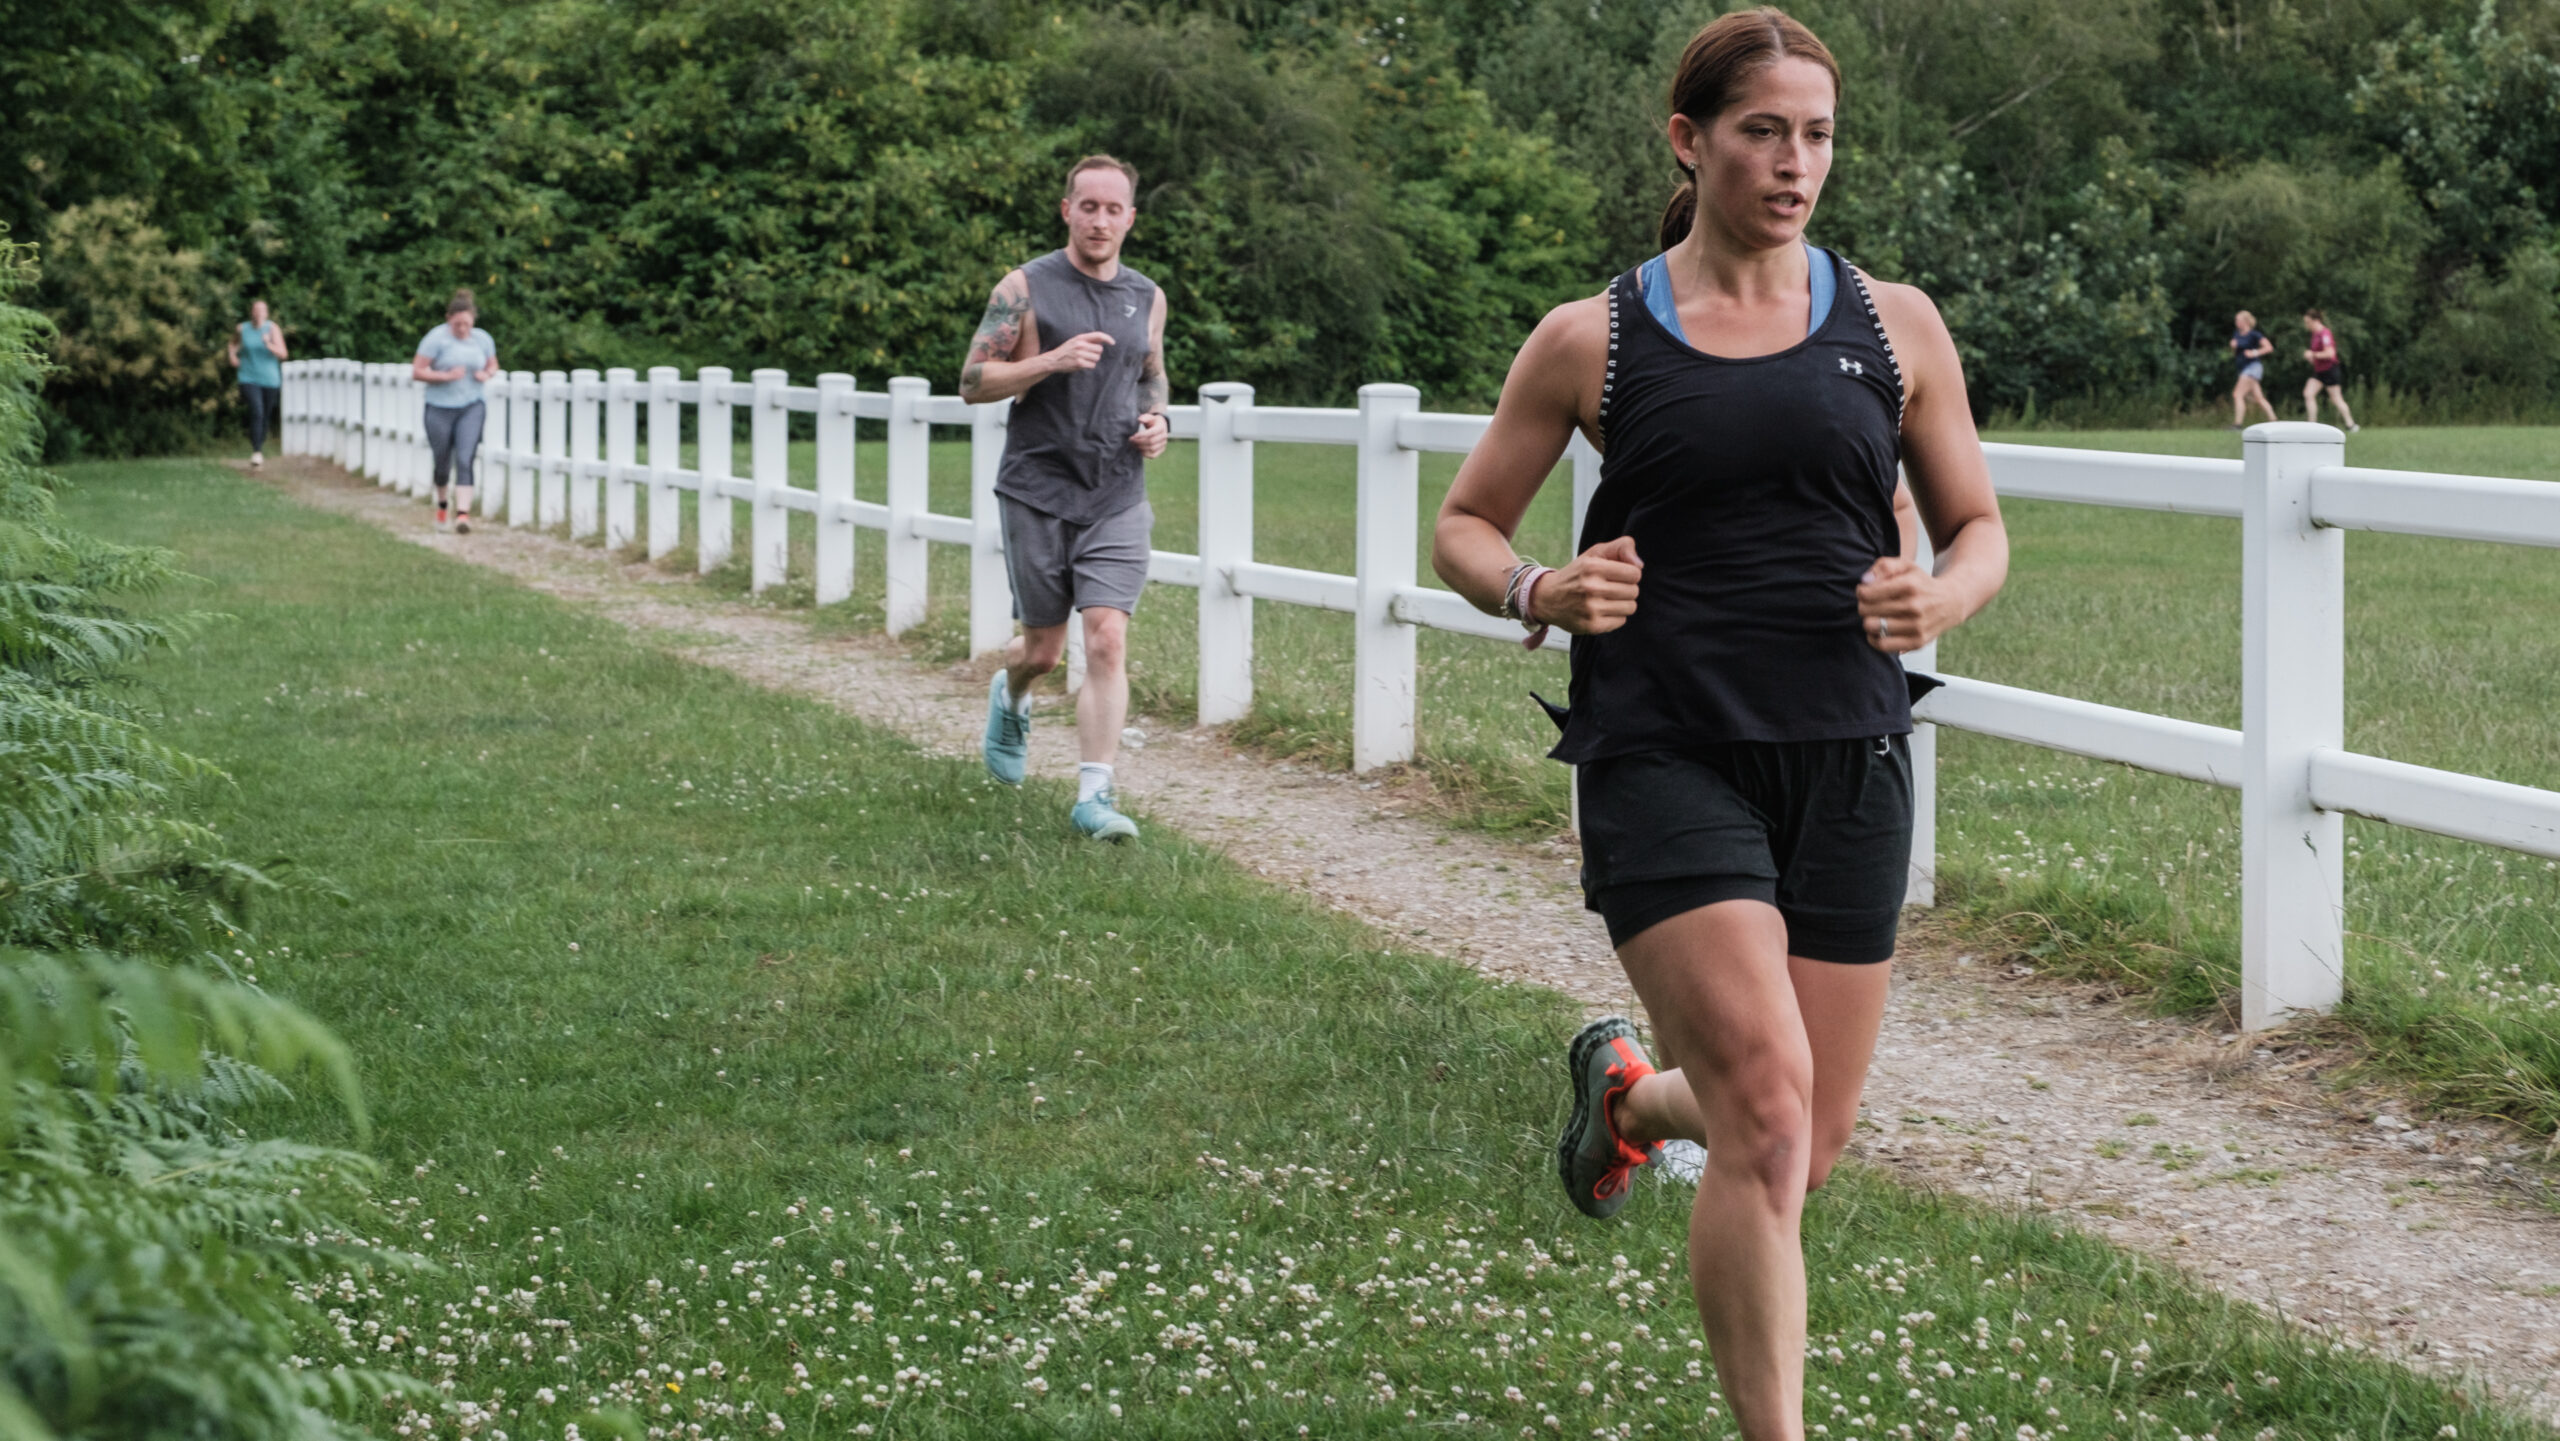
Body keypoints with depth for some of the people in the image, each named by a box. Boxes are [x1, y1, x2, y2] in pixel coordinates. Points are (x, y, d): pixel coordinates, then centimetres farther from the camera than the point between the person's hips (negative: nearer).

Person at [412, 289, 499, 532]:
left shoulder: (483, 339, 4)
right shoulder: (436, 338, -9)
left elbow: (493, 364, 20)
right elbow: (417, 370, -8)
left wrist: (487, 374, -3)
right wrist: (446, 376, -20)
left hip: (472, 408, 1)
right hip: (440, 409, -1)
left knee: (464, 460, -14)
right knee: (441, 463, 8)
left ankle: (462, 514, -21)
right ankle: (441, 501, 39)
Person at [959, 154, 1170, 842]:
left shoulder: (1147, 298, 9)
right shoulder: (1025, 288, -3)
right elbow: (973, 382, -5)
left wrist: (1157, 421, 4)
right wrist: (1051, 361, -20)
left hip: (1117, 497, 2)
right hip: (1037, 492, -2)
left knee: (1108, 641, -12)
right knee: (1044, 648, 9)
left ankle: (1094, 795, -11)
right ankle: (1010, 697, 45)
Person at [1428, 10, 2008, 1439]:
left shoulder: (1895, 326, 7)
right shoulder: (1593, 341, 2)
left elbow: (1980, 530, 14)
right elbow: (1464, 527, 10)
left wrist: (1940, 600, -9)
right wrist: (1542, 593, -12)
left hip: (1847, 763, 3)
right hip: (1668, 763, -3)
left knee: (1810, 1146, 8)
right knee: (1768, 1112, -18)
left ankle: (1631, 1088, 41)